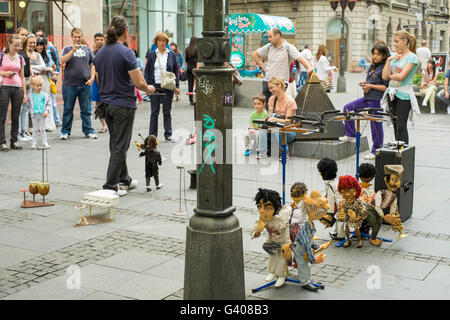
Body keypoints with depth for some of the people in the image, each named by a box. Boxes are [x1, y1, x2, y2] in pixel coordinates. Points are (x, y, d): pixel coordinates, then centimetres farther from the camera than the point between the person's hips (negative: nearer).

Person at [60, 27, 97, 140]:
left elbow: (92, 65, 13)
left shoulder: (87, 49, 12)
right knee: (68, 109, 5)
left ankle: (88, 131, 13)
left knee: (86, 110, 5)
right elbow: (62, 61, -12)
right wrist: (73, 50, -19)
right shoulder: (67, 49, 6)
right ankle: (65, 132, 14)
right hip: (69, 84, -1)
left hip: (85, 84, 1)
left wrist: (92, 78, -1)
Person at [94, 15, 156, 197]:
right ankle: (110, 186, 1)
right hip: (123, 105, -7)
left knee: (117, 145, 18)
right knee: (119, 146, -1)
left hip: (106, 104, 7)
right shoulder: (126, 53, -16)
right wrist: (148, 89, 2)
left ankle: (124, 180, 30)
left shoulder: (99, 54, 7)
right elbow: (138, 82, -18)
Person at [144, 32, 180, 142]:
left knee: (167, 112, 7)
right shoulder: (151, 55, 5)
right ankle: (152, 135, 9)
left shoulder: (172, 55, 6)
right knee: (154, 112, 3)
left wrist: (176, 86, 1)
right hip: (155, 86, 0)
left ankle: (168, 135, 13)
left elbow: (176, 70, 8)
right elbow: (147, 71, 5)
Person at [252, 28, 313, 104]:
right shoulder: (268, 47, 9)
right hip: (267, 82, 5)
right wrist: (264, 67, 13)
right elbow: (255, 54, 22)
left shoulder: (289, 48, -7)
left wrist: (309, 67, -39)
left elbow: (300, 58, -20)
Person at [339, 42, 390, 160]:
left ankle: (376, 151, 9)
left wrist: (371, 86, -17)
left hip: (377, 101, -9)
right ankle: (351, 135, 18)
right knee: (348, 108, 7)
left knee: (376, 125, -2)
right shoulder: (372, 66, 15)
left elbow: (386, 87, -17)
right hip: (367, 98, 9)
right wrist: (364, 84, 5)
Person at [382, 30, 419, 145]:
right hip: (392, 93, 6)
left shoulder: (412, 57, -7)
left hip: (404, 95, -6)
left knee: (401, 126, -6)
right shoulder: (395, 56, 13)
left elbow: (401, 76, -16)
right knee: (395, 125, 9)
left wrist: (390, 75, 2)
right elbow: (384, 76, 5)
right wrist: (389, 60, -2)